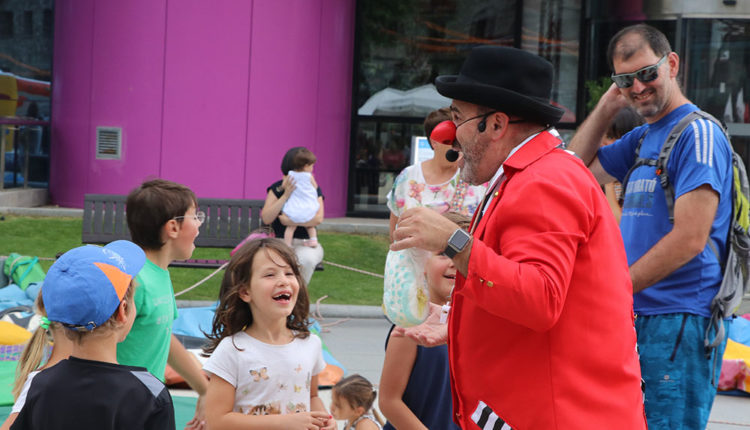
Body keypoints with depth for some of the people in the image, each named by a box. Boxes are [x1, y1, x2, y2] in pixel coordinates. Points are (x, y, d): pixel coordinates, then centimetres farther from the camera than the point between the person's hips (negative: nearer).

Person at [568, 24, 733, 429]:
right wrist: (607, 105, 12)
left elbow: (690, 239, -20)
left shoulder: (698, 133, -12)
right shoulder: (640, 138, 15)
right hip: (637, 316, 9)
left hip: (678, 321, -9)